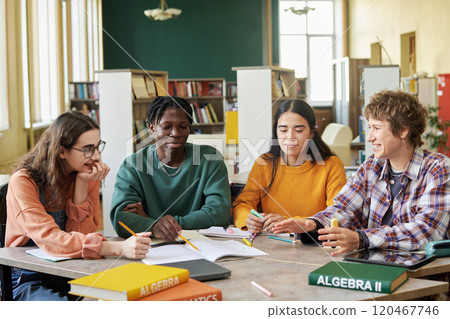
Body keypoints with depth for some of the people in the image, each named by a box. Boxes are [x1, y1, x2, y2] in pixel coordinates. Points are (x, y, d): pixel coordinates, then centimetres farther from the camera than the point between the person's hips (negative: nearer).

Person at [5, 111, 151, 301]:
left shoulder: (89, 175, 1)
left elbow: (82, 234, -7)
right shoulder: (23, 181, -17)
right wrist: (118, 248, -41)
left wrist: (82, 184, -18)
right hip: (29, 280, -5)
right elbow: (50, 239, -31)